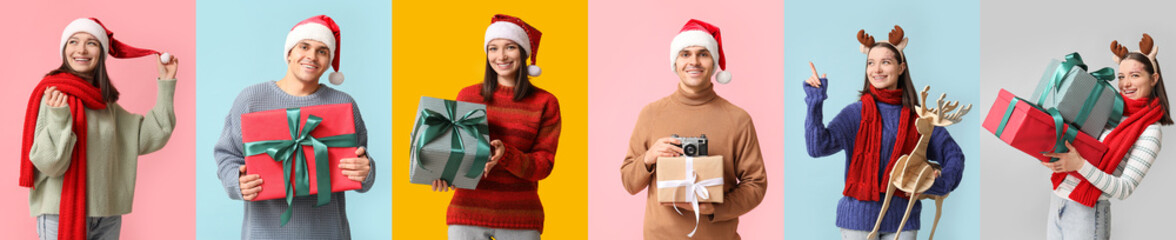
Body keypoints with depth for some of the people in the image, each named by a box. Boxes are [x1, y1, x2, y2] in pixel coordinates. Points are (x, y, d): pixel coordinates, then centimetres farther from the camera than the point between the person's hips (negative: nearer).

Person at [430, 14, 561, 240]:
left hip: (520, 219, -1)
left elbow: (543, 165, -1)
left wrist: (505, 155, -19)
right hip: (468, 212, 1)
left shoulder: (545, 103, 3)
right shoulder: (468, 96, 7)